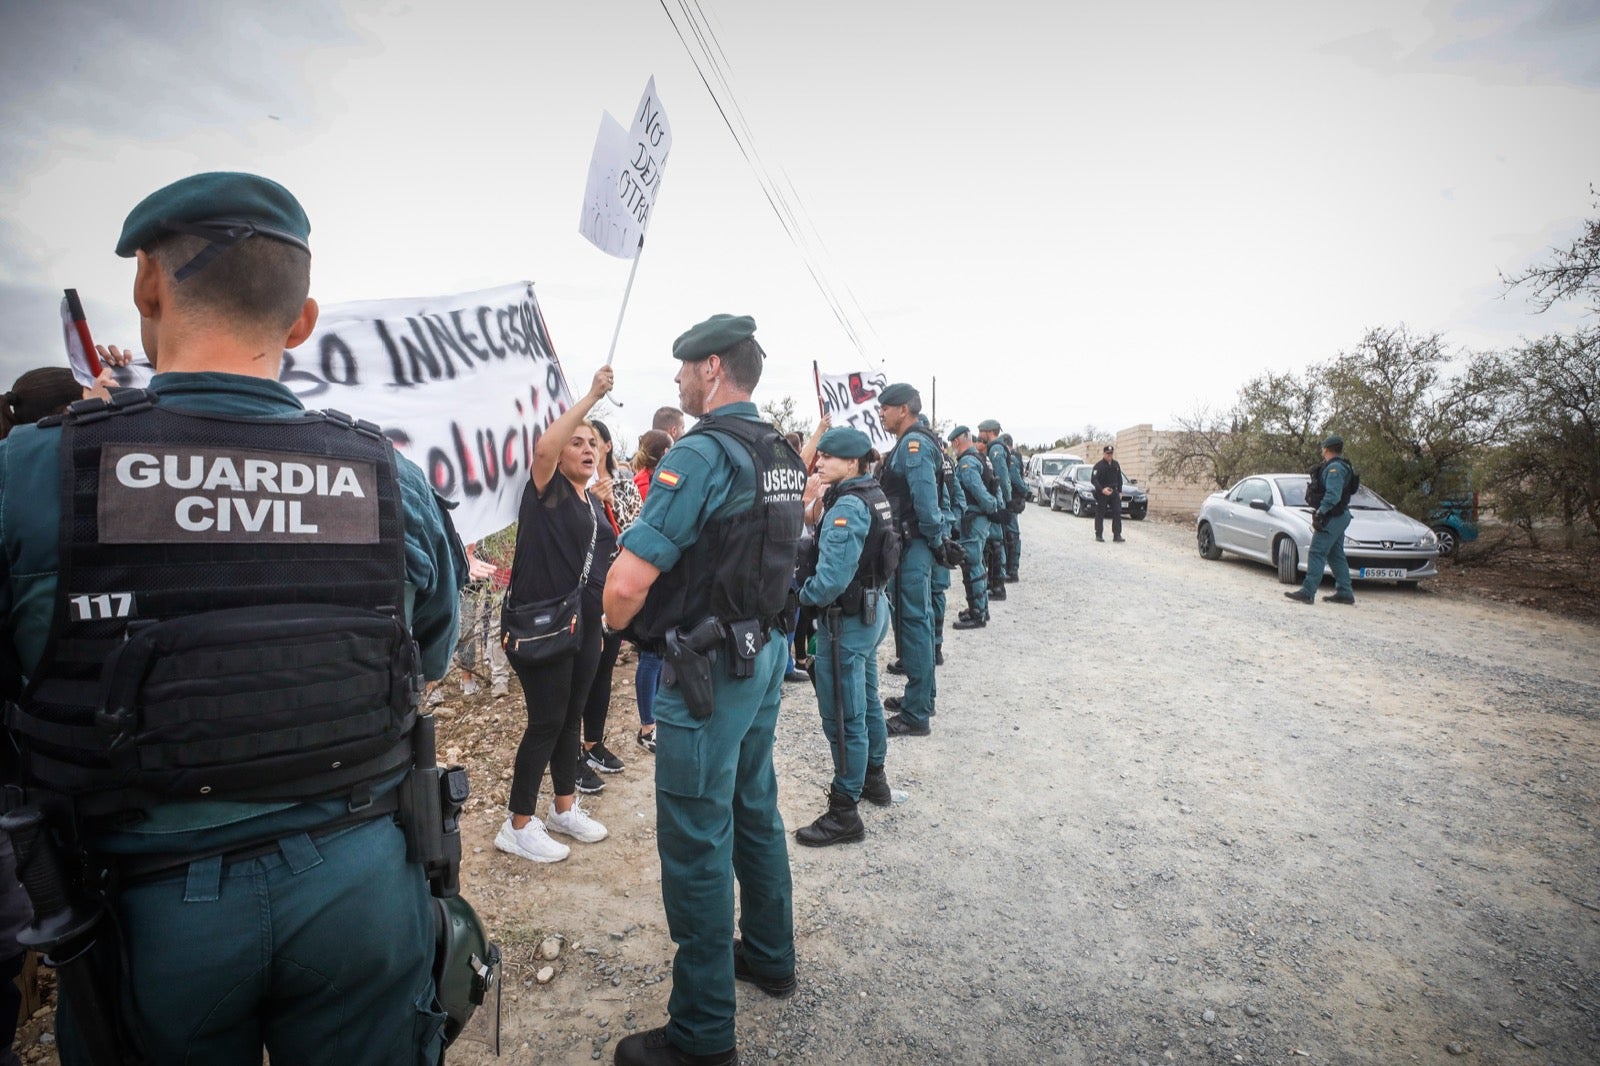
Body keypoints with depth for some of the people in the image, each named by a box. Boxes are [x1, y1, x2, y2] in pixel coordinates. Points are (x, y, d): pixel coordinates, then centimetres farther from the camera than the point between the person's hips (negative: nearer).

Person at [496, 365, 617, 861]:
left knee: (571, 718, 16)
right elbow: (543, 446, -28)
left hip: (584, 625, 8)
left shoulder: (594, 502, 14)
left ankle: (564, 809, 31)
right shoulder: (546, 490, -6)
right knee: (546, 722, -2)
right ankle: (518, 827, 13)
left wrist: (598, 624, 19)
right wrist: (592, 396, -28)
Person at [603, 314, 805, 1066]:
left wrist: (621, 625, -4)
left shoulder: (701, 453, -20)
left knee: (696, 845, 3)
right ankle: (770, 957, 42)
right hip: (766, 651, 9)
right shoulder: (782, 455, 7)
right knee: (755, 810, 22)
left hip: (709, 668, -9)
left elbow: (626, 584, -25)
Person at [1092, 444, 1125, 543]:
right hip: (1101, 493, -5)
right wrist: (1102, 490, -25)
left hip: (1114, 492, 5)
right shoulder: (1099, 465, -9)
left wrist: (1120, 491, 12)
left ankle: (1117, 535, -2)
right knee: (1100, 514, 1)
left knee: (1117, 513, -4)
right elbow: (1093, 480, -15)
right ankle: (1099, 535, 10)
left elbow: (1119, 479, 19)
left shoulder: (1116, 465, 10)